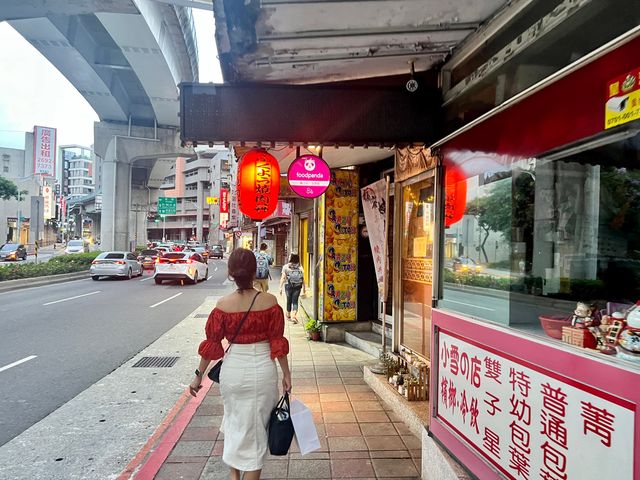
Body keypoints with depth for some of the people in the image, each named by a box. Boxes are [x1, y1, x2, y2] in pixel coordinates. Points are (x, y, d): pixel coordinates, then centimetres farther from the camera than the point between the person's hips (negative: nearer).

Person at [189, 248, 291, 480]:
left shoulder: (223, 304, -9)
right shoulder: (269, 301, -11)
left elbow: (211, 344, -2)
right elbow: (277, 342, -7)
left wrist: (199, 375, 9)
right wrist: (286, 374, 3)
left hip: (233, 369, 2)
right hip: (263, 368, -2)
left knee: (234, 421, 26)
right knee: (255, 427, 14)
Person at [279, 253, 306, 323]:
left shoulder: (286, 267, -5)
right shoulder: (300, 268, 1)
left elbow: (283, 278, -8)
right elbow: (303, 279, 2)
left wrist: (280, 287, -5)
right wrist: (304, 288, 12)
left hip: (288, 286, 0)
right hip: (297, 286, 0)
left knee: (289, 301, 15)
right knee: (295, 301, 3)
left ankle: (288, 316, 30)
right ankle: (294, 316, -12)